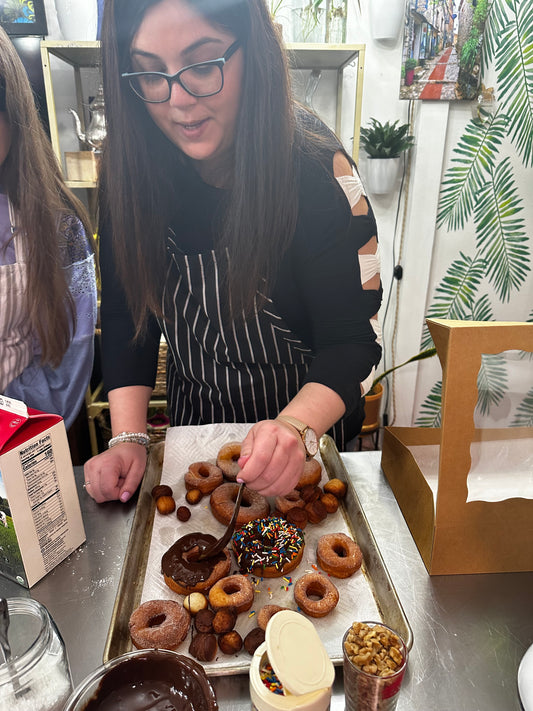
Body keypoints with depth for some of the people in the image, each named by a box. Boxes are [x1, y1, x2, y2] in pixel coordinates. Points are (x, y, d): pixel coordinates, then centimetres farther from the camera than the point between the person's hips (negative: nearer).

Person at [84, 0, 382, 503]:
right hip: (193, 423, 3)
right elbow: (126, 313, -7)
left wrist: (297, 427, -41)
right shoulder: (128, 171, -13)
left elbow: (354, 335, -23)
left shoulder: (318, 171, -24)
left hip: (311, 428, -2)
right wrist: (128, 437, -17)